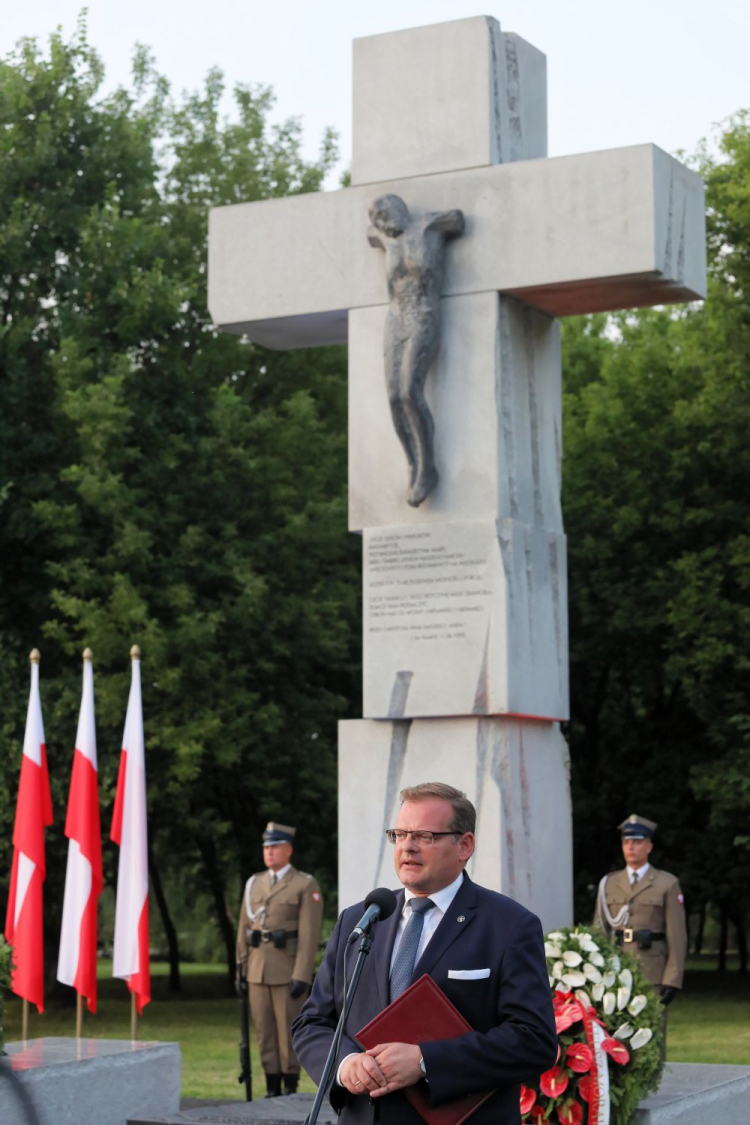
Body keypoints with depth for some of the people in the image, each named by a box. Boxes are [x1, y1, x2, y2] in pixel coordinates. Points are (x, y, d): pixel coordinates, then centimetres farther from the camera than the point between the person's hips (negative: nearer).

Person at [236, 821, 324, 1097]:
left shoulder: (306, 886, -4)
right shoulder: (253, 884, 12)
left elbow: (309, 934, -10)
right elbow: (244, 929, 14)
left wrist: (302, 976, -17)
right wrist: (241, 968, 8)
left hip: (288, 970, -5)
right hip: (258, 969, 5)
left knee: (289, 1031, -1)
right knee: (265, 1031, 7)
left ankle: (291, 1089, 6)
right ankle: (272, 1089, 13)